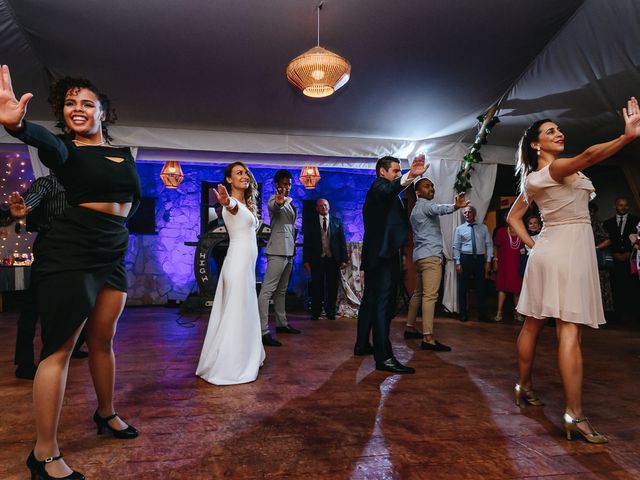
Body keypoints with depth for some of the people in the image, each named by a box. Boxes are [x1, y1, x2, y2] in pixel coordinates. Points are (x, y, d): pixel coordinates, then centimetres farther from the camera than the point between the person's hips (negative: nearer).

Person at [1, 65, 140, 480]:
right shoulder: (64, 149, -3)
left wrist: (114, 218, 8)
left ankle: (106, 413, 36)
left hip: (114, 255, 5)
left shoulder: (123, 155, 13)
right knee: (59, 348, -3)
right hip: (69, 255, -5)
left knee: (103, 339, 16)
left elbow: (134, 196, 24)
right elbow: (47, 142, -27)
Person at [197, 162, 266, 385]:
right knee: (236, 314, -5)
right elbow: (233, 206, -40)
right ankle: (228, 368, 3)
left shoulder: (245, 203, 15)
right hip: (239, 263, -10)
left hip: (245, 263, 10)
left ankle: (242, 358, 30)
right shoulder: (233, 203, -14)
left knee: (244, 314, 17)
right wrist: (227, 202, -60)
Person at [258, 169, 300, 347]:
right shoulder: (274, 200, -9)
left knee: (281, 290, 15)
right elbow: (274, 207, -35)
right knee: (267, 290, -13)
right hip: (278, 251, -9)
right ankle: (263, 331, -16)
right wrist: (279, 202, -57)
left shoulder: (289, 201, 18)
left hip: (288, 251, 9)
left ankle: (281, 323, 24)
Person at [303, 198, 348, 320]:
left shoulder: (337, 222, 10)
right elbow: (307, 243, 4)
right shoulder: (311, 223, 7)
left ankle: (331, 312, 16)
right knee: (317, 287, 1)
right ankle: (315, 313, 11)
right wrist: (306, 260, -4)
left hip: (333, 259, 1)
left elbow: (342, 242, 6)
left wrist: (344, 259, -1)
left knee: (332, 287, 5)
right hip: (317, 260, -1)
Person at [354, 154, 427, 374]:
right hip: (383, 255, -11)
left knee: (371, 301, 16)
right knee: (383, 305, -14)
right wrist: (410, 176, -49)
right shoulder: (379, 185, -8)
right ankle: (384, 358, -14)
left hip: (376, 254, 11)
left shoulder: (376, 191, 23)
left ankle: (362, 345, 26)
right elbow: (390, 190, -34)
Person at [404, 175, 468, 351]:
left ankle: (410, 328, 24)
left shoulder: (416, 210, 24)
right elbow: (438, 209, -30)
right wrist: (455, 206, -50)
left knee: (418, 293, 17)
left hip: (420, 255, 11)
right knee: (430, 296, -15)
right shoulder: (426, 205, -7)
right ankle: (428, 339, -19)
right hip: (430, 255, -10)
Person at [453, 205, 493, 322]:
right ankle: (463, 314, 15)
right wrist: (457, 263, -7)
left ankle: (482, 314, 15)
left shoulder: (483, 227, 9)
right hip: (465, 258, -1)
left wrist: (488, 261, -3)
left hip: (480, 259, 1)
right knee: (463, 287, 4)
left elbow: (489, 244, 6)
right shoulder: (459, 229, 5)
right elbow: (456, 247, 1)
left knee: (481, 287, 5)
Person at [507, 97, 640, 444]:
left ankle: (524, 387, 26)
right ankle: (574, 415, -11)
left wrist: (531, 244, 13)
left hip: (547, 249, 9)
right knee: (569, 331, -12)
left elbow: (513, 217, 20)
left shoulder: (531, 179, 14)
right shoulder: (558, 167, -9)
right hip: (571, 246, -9)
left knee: (532, 324, 13)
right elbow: (590, 156, -31)